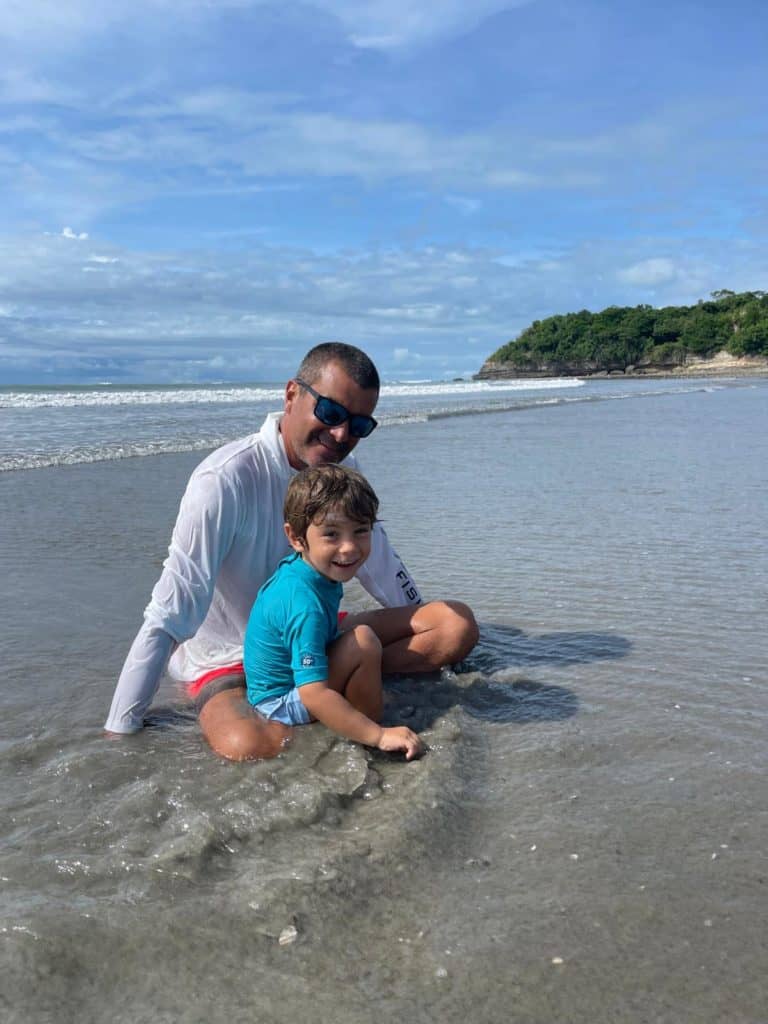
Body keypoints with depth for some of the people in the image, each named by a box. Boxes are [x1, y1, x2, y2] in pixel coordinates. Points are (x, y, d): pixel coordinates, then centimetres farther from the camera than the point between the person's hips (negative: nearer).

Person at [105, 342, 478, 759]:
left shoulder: (341, 470, -3)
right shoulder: (226, 480, -24)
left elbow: (379, 563, 12)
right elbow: (166, 619, -23)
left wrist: (427, 643, 21)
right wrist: (119, 733, -21)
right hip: (230, 661, -6)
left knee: (457, 624, -8)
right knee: (249, 745, -39)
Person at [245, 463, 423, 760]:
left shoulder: (297, 568, -6)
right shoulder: (305, 604, -35)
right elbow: (314, 695, -38)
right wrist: (379, 735, -34)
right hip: (282, 705, -10)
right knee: (364, 640, -26)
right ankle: (374, 723, -7)